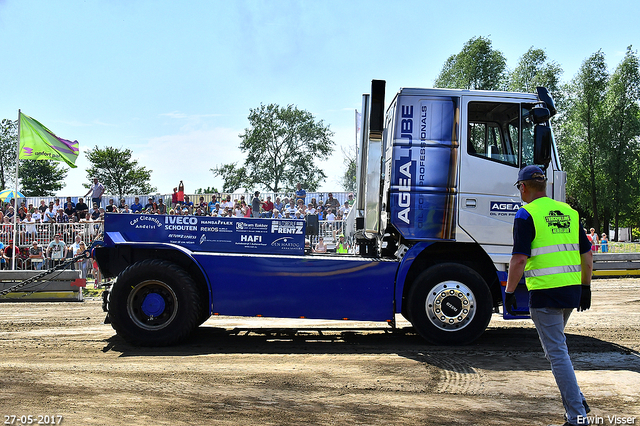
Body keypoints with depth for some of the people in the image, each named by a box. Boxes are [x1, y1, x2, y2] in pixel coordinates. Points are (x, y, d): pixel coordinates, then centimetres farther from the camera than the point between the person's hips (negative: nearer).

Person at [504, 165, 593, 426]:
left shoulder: (526, 214, -9)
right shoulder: (568, 212, 12)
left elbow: (519, 259, -16)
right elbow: (587, 254, 14)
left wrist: (509, 292, -7)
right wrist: (586, 288, 22)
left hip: (545, 293, -7)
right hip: (572, 290, 7)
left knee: (557, 353, -1)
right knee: (555, 346, 24)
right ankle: (576, 400, 21)